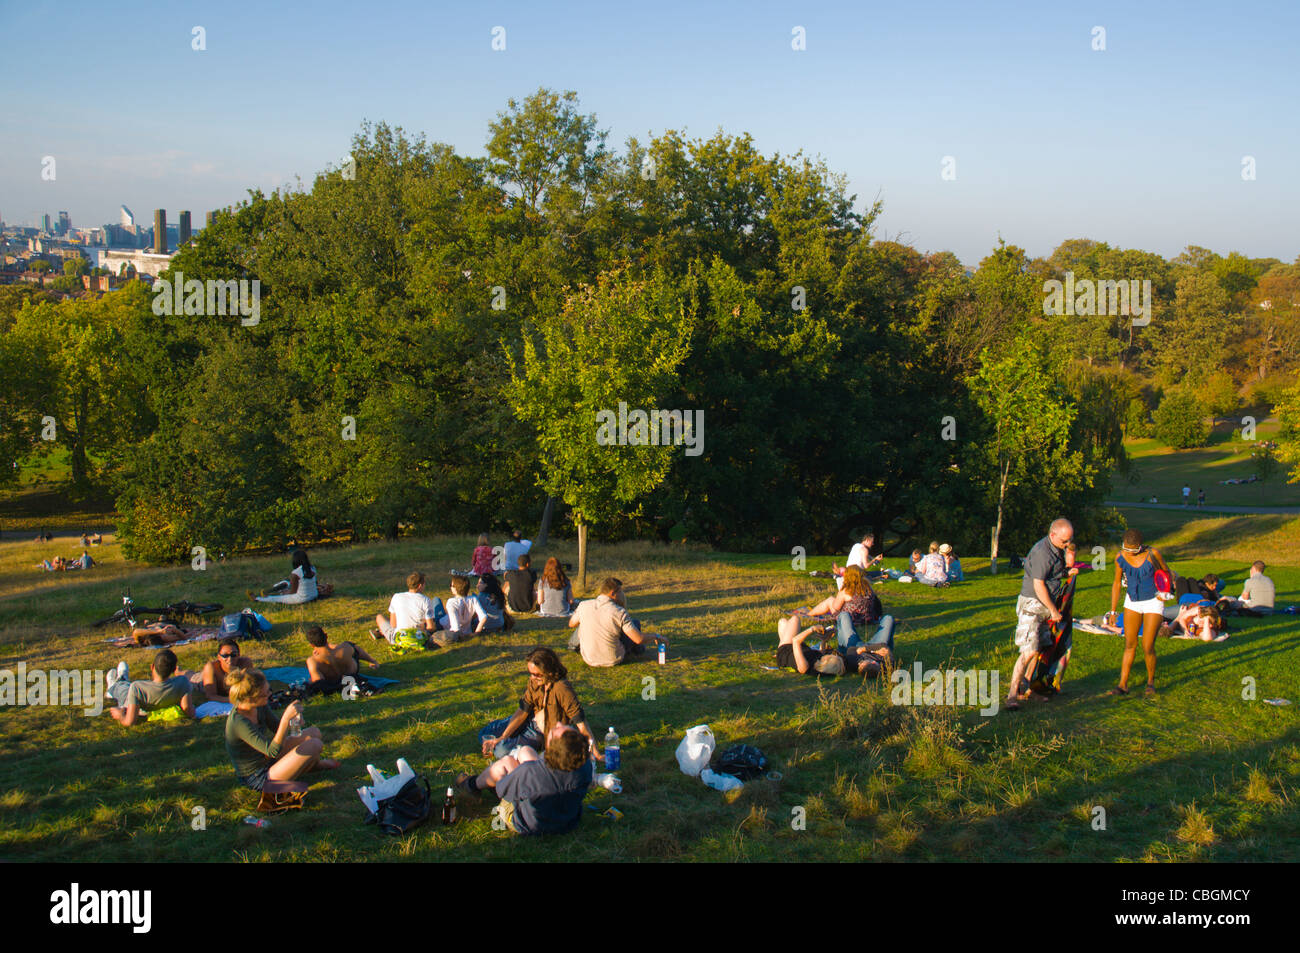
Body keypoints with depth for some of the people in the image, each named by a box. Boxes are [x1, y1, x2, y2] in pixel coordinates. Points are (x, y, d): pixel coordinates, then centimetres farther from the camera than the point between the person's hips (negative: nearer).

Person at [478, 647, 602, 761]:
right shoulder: (534, 682, -12)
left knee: (501, 750, -22)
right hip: (531, 721, 7)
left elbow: (580, 722, -32)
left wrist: (596, 753, -33)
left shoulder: (561, 688, -33)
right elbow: (522, 711, -6)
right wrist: (501, 738, -10)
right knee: (485, 734, 10)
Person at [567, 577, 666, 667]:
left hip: (588, 660, 3)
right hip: (613, 660, -3)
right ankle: (637, 649, 42)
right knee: (635, 623, 16)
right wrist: (656, 636, -2)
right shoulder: (619, 612, -21)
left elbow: (571, 624, 10)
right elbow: (639, 639, -22)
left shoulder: (584, 605, -11)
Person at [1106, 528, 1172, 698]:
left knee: (1148, 647, -5)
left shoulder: (1152, 554, -17)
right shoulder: (1120, 558, -8)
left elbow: (1166, 572, 2)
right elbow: (1116, 584, 4)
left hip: (1153, 602, -3)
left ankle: (1151, 682, 17)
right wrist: (1113, 610, 4)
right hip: (1132, 602, 3)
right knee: (1130, 644, 3)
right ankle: (1123, 685, 6)